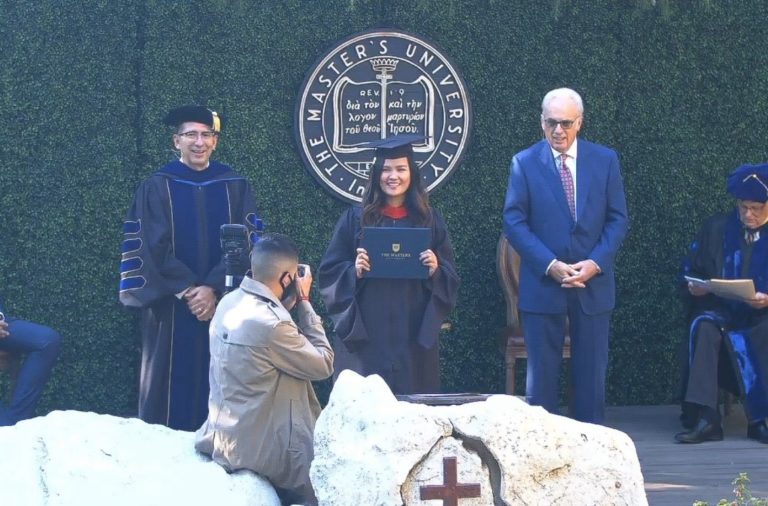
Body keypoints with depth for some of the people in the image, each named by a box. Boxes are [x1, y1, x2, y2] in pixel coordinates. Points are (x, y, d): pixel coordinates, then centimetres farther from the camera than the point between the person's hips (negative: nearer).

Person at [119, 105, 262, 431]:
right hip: (172, 306, -1)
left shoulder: (235, 187, 7)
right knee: (174, 388, -1)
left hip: (224, 303, 1)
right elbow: (155, 246, -5)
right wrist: (189, 291, -15)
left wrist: (213, 289, -14)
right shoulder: (157, 188, 3)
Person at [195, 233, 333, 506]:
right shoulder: (270, 323, -27)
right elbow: (324, 365, -13)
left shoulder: (229, 303, 0)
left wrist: (291, 302, 6)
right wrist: (304, 301, -9)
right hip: (255, 451, -9)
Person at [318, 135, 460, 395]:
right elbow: (329, 272, 4)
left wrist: (435, 270, -12)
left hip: (414, 333, 1)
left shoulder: (429, 219, 8)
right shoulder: (356, 218, 4)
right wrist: (354, 271, -15)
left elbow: (451, 277, 9)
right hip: (366, 334, -1)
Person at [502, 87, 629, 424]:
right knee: (542, 374, 3)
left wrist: (595, 263, -11)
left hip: (593, 284, 2)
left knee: (591, 373, 6)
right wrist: (551, 265, -14)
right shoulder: (525, 163, 0)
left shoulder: (605, 160, 4)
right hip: (542, 284, -1)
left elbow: (618, 219, 3)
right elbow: (514, 222, -4)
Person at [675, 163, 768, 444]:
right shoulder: (716, 228, 13)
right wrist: (695, 286, -4)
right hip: (720, 311, 2)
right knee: (704, 326, -33)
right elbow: (692, 270, 19)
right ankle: (704, 418, -41)